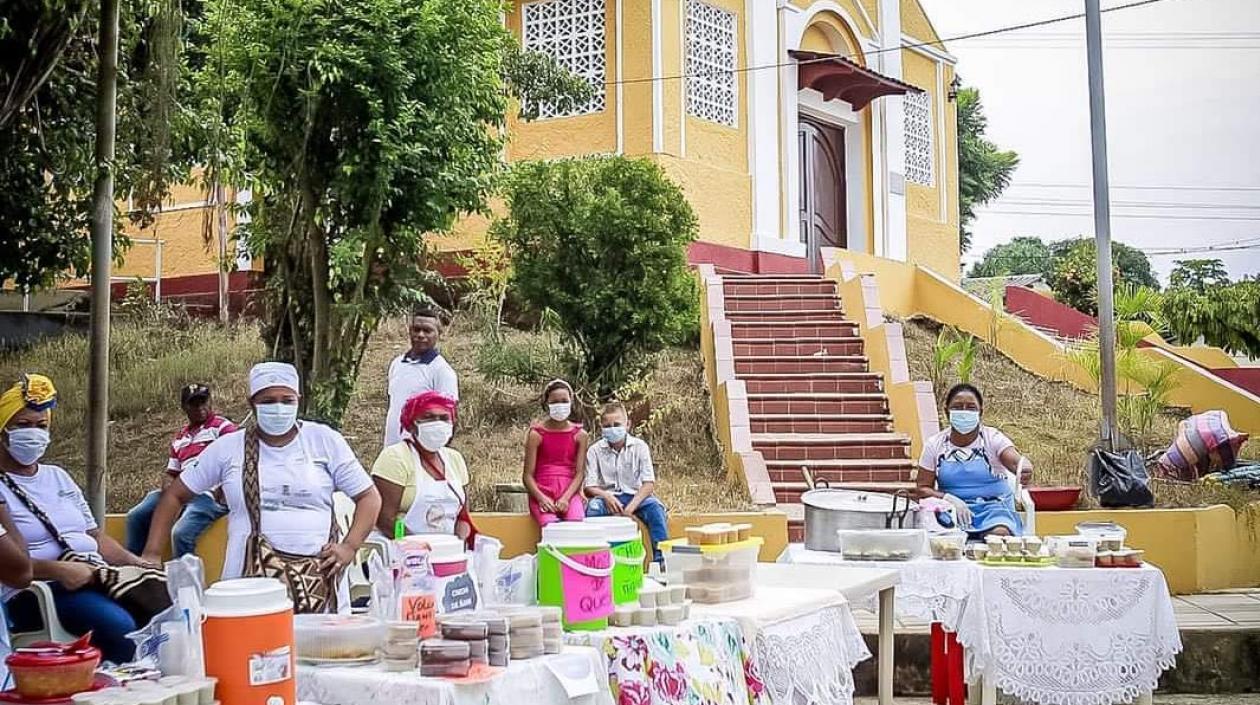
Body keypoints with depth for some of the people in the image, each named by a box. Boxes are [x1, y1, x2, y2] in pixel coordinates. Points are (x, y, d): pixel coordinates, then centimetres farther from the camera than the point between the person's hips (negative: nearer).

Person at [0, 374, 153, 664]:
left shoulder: (58, 477, 23)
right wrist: (59, 570, -23)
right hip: (35, 591, -6)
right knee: (120, 626, -33)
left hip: (97, 579, 7)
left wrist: (137, 563, 7)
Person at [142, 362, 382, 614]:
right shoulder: (227, 448, 7)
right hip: (249, 581, 0)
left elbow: (369, 497, 7)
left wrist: (349, 546, -6)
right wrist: (152, 553, 6)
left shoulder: (324, 440, 5)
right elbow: (174, 496, 15)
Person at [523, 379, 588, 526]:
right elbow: (528, 475, 1)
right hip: (542, 493, -1)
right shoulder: (536, 434, 3)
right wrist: (541, 498, -16)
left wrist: (566, 498, -14)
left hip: (569, 492, 2)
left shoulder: (579, 434, 8)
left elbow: (580, 473, 3)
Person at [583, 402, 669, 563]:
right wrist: (606, 496, -26)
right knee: (592, 507, -32)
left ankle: (661, 559, -27)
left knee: (656, 508, -30)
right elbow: (589, 487, -3)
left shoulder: (639, 447, -1)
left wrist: (631, 506, -23)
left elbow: (649, 483, -8)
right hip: (607, 496, 0)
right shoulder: (595, 451, 1)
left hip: (634, 495, 0)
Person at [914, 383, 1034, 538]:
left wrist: (1024, 469, -44)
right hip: (952, 509, 1)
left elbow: (1016, 461, -19)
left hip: (993, 509, 0)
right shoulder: (934, 445, 4)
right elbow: (923, 489, 6)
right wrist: (949, 499, -13)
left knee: (1000, 533, -33)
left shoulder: (993, 438, 0)